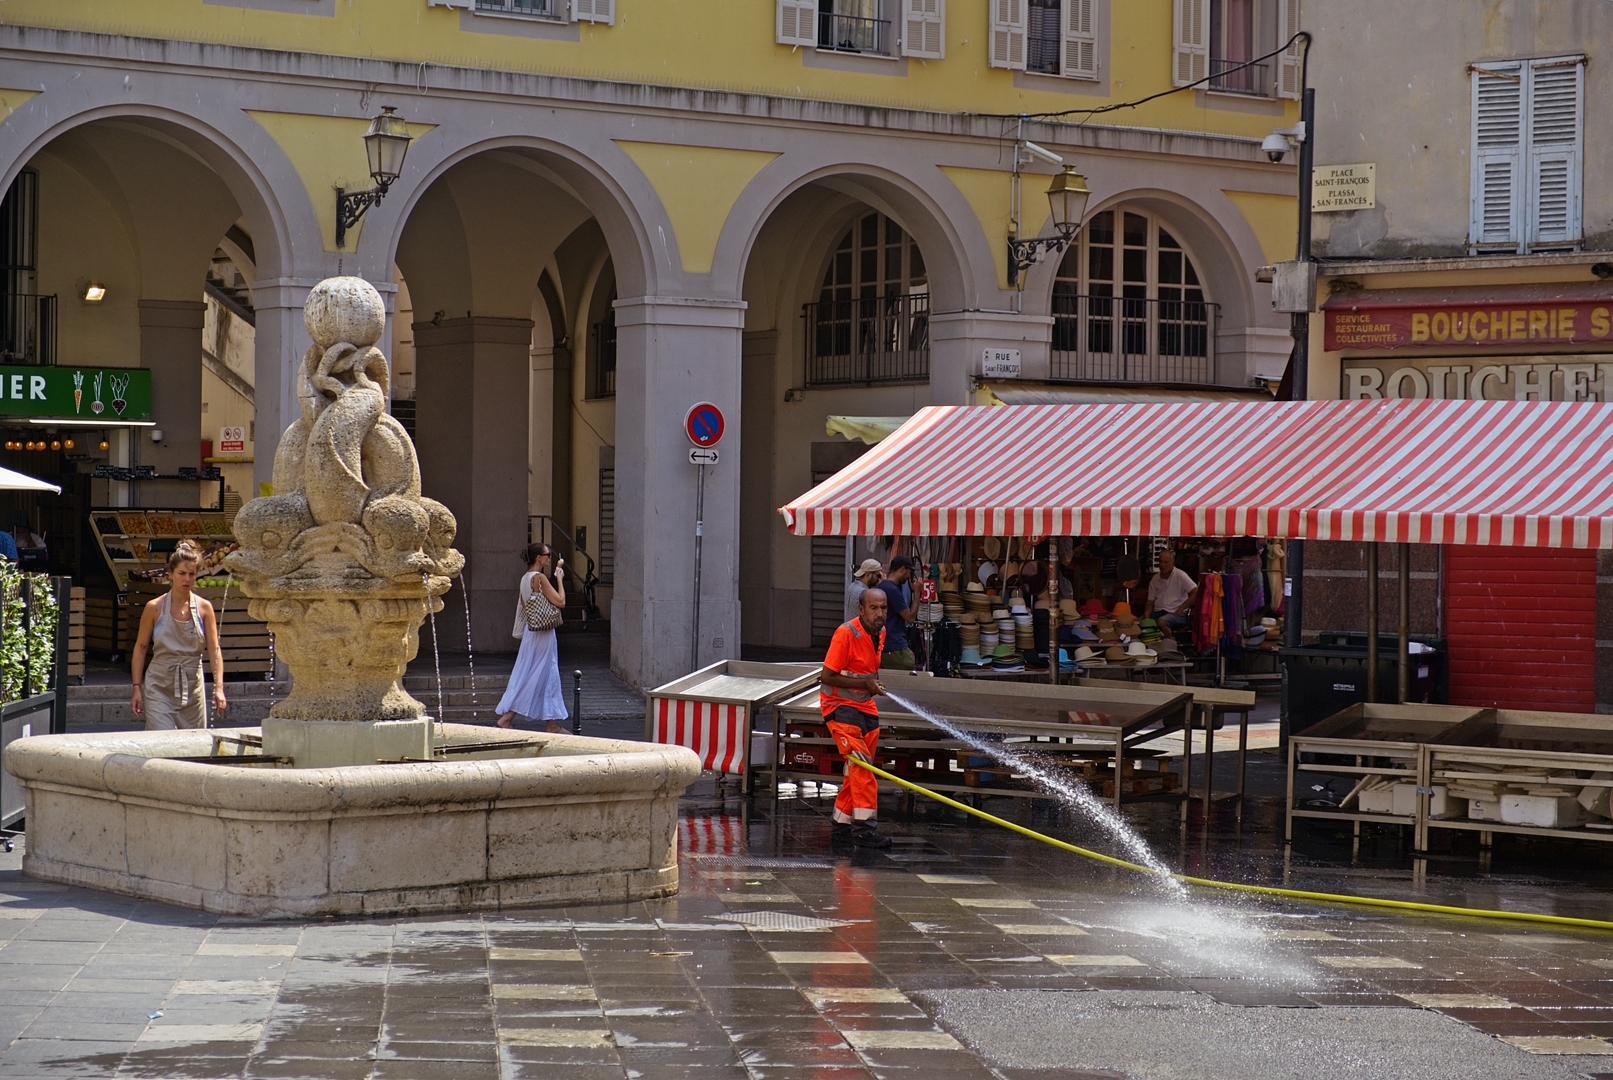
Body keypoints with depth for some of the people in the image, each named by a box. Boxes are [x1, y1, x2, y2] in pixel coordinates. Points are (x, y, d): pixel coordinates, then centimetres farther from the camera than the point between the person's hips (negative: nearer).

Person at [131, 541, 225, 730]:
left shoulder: (204, 608, 0)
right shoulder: (155, 608, -3)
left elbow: (214, 650, -4)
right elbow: (140, 648, 3)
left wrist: (218, 688, -15)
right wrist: (137, 688, -2)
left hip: (192, 687, 2)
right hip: (159, 686, -2)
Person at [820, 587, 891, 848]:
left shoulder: (880, 632, 4)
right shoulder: (846, 634, -21)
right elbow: (827, 677, -19)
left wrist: (874, 683, 8)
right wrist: (864, 683, -21)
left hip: (866, 706, 8)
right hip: (839, 705, -8)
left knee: (858, 771, 9)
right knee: (860, 762, -20)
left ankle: (842, 826, 19)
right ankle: (864, 826, -23)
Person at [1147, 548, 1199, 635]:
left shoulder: (1180, 575, -3)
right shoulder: (1155, 579, 13)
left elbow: (1196, 592, -11)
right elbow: (1150, 602, 16)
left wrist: (1181, 608, -11)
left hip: (1176, 613, -5)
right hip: (1158, 612, 5)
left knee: (1161, 621, -37)